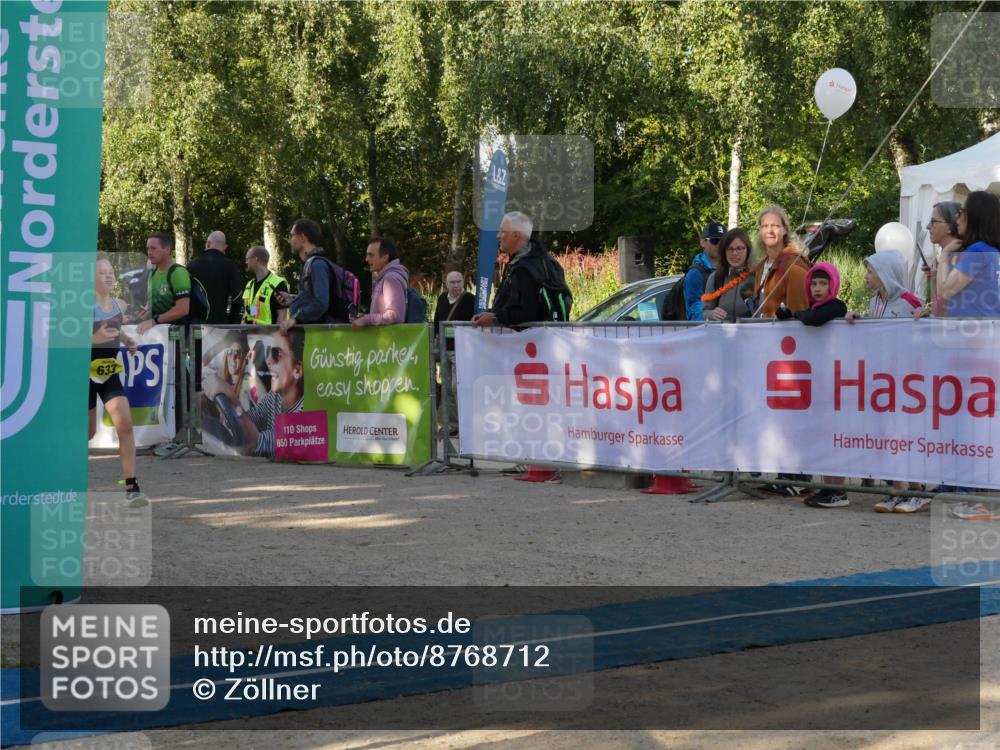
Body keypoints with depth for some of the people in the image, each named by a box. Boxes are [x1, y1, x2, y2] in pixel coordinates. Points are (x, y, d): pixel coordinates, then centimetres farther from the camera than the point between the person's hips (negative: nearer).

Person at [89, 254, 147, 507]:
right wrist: (95, 338, -36)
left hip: (110, 373, 5)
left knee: (125, 424, -12)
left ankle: (131, 488, -11)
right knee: (87, 432, 7)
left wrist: (127, 341, 4)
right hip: (85, 372, -5)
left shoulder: (119, 305, 2)